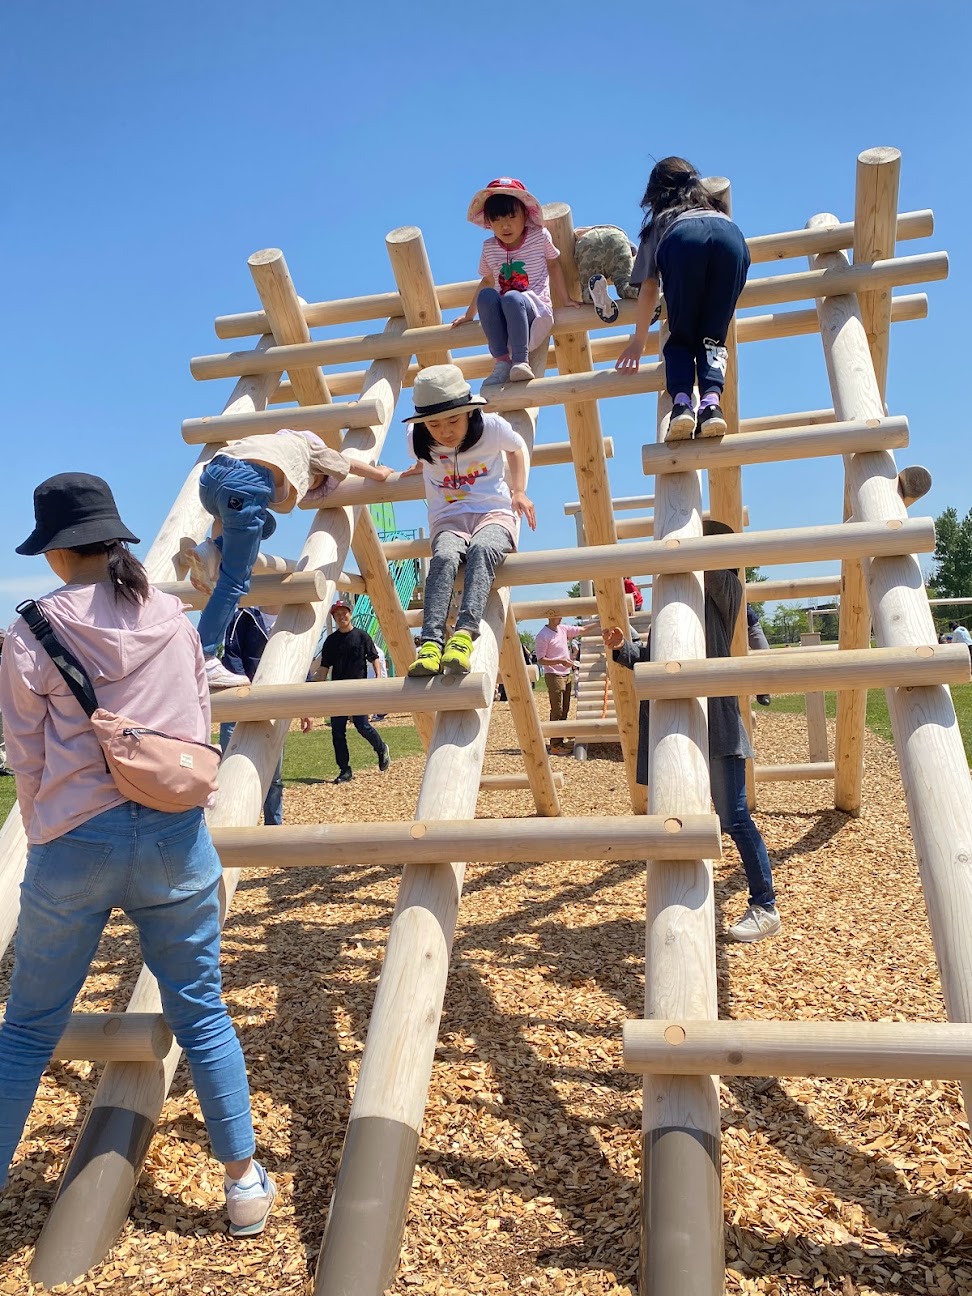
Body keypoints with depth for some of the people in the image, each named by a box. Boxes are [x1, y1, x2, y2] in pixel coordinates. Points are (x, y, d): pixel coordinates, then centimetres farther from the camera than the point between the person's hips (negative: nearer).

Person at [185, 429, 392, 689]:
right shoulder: (308, 444, 30)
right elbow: (351, 466, 44)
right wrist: (381, 473, 61)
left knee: (264, 525, 34)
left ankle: (213, 552, 9)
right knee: (234, 581, -4)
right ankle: (204, 660, -9)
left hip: (210, 475, 6)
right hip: (246, 482, -6)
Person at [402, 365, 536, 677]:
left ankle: (464, 635, -56)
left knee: (482, 549, -39)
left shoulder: (492, 427, -5)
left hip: (494, 512, -1)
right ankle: (431, 643, -52)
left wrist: (519, 492, 8)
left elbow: (517, 448, 17)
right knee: (444, 557, -36)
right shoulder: (416, 440, 1)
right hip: (448, 519, 1)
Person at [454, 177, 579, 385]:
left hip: (537, 308, -3)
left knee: (511, 298, -37)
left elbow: (554, 265, 15)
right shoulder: (489, 248, 8)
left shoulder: (540, 237, 2)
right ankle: (502, 360, -30)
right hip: (503, 321, 3)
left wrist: (565, 298, 13)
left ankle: (521, 360, -36)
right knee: (486, 295, -31)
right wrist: (469, 314, 22)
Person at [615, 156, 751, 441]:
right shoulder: (718, 208, 45)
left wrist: (638, 341, 39)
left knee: (681, 340, 9)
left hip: (682, 241, -1)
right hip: (731, 238, 2)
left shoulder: (659, 221, 37)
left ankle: (681, 402, -19)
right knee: (711, 338, 7)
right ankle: (711, 400, -21)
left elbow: (649, 290, 32)